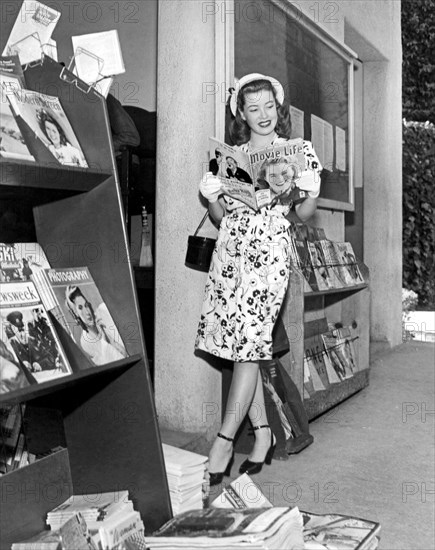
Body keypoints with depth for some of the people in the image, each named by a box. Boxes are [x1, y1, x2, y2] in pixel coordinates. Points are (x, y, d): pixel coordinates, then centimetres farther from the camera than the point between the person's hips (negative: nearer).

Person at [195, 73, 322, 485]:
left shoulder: (300, 151, 7)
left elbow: (304, 216, 7)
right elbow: (221, 217, 16)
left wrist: (307, 195, -9)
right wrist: (211, 195, 1)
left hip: (269, 254, -4)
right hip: (228, 253, 4)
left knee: (247, 346, -8)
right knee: (240, 346, 3)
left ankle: (223, 443, -1)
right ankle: (263, 433, 17)